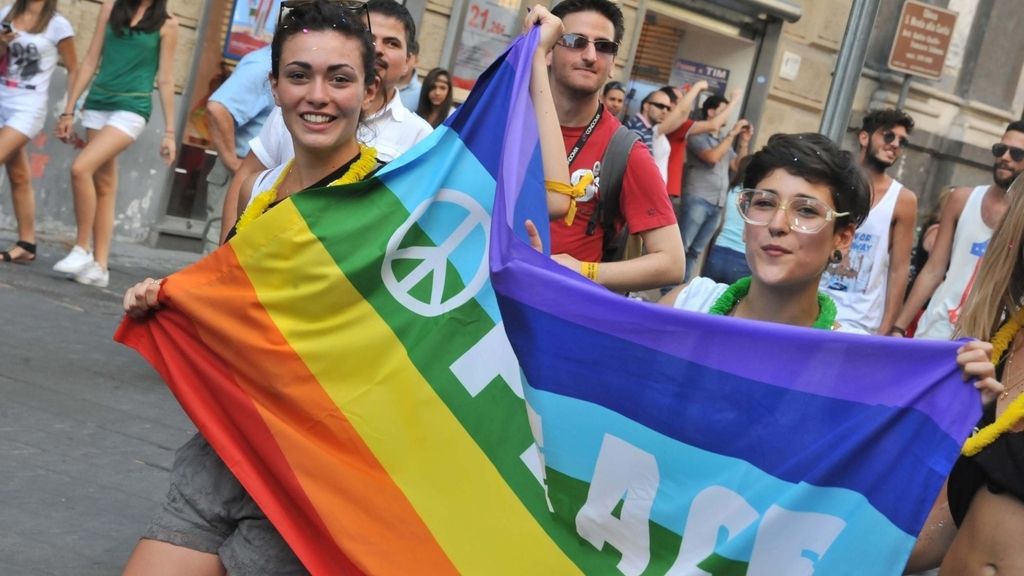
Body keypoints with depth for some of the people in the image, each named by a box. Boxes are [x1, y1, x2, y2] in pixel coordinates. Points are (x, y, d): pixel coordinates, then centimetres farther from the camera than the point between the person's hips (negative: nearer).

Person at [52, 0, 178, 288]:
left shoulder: (167, 24, 0)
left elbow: (165, 80, 1)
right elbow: (91, 61, 10)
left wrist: (169, 132, -1)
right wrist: (69, 109, 8)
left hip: (131, 109, -4)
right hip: (98, 104, 4)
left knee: (81, 168, -21)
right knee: (104, 186, 4)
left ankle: (82, 248, -9)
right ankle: (99, 266, 6)